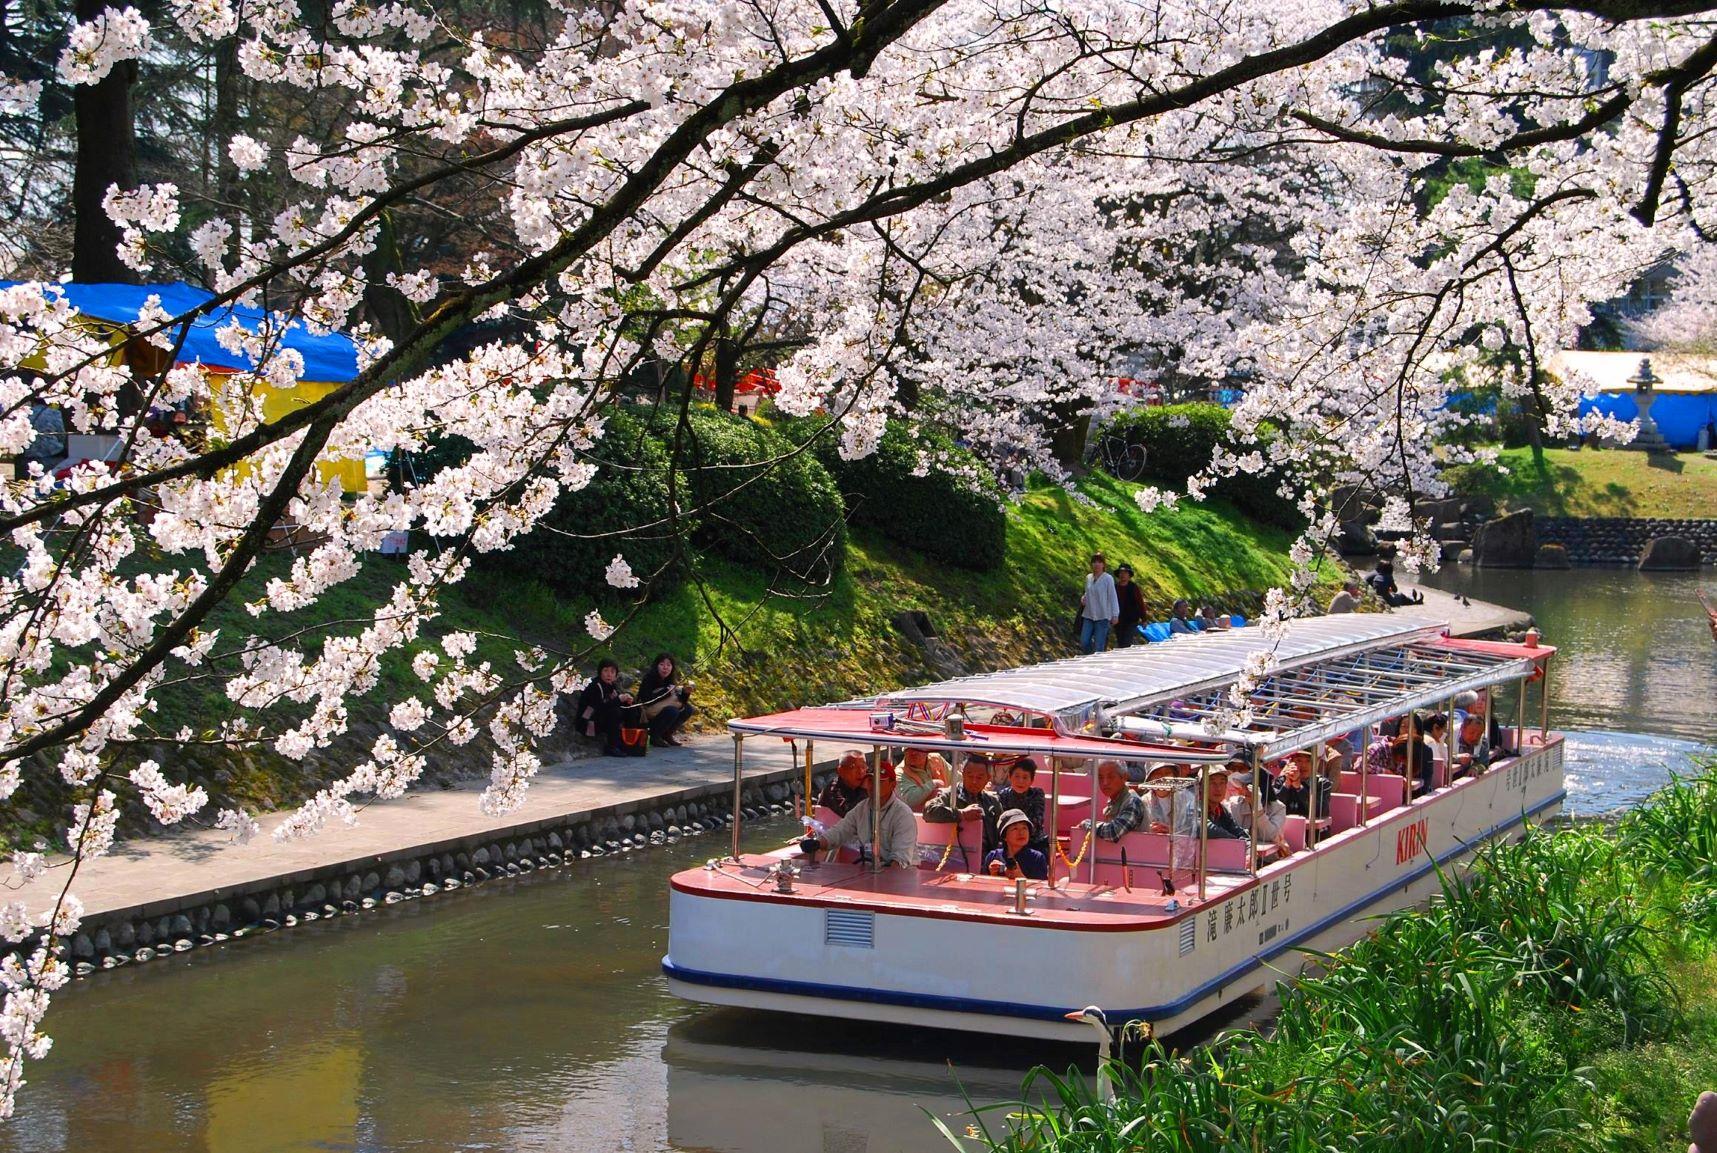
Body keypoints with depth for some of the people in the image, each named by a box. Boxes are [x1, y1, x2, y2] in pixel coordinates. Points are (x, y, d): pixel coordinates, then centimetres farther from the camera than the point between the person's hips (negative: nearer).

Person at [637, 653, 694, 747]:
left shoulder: (669, 680, 2)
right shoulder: (649, 678, -18)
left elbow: (681, 700, 2)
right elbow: (647, 700, -29)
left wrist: (685, 693, -18)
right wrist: (666, 692, -30)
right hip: (646, 714, -7)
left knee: (688, 709, -6)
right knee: (671, 711, -30)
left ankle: (667, 734, 5)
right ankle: (654, 736, -12)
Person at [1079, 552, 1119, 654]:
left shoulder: (1108, 579, -8)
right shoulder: (1088, 578, 10)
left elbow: (1113, 597, -8)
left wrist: (1115, 615, -11)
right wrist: (1083, 598, 2)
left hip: (1102, 616, -6)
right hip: (1088, 615, 6)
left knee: (1099, 647, -5)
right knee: (1083, 643, 0)